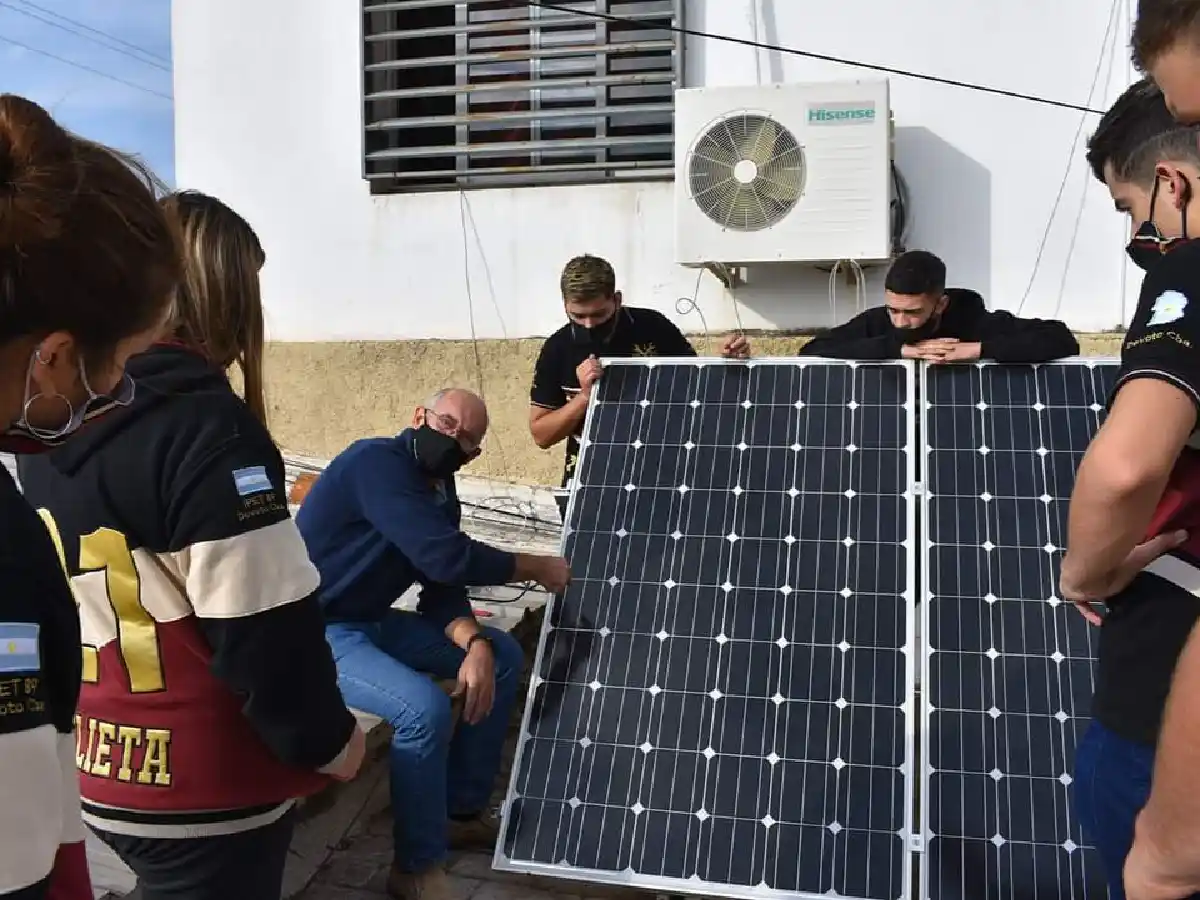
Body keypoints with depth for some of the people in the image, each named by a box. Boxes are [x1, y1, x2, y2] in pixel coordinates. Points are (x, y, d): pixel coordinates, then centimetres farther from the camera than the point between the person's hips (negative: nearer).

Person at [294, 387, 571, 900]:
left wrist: (475, 644, -18)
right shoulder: (377, 462, -23)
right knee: (425, 709, -30)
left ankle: (463, 810, 16)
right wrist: (538, 569, -17)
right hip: (317, 631, -9)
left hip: (372, 623, 10)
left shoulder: (441, 494, 6)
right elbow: (445, 558, -30)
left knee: (503, 655, 8)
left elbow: (443, 587, 2)